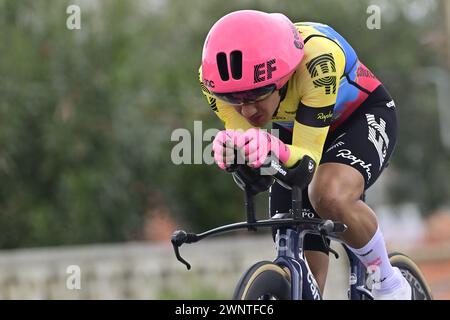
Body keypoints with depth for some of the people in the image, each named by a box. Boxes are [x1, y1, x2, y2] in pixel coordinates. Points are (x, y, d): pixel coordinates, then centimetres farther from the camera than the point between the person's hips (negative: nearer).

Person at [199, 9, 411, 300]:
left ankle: (391, 284, -12)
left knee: (330, 196, -36)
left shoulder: (316, 59, -40)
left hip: (364, 116, -4)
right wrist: (230, 150, -50)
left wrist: (274, 148, -59)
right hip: (294, 133, 5)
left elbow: (309, 158, -37)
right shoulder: (218, 74, -28)